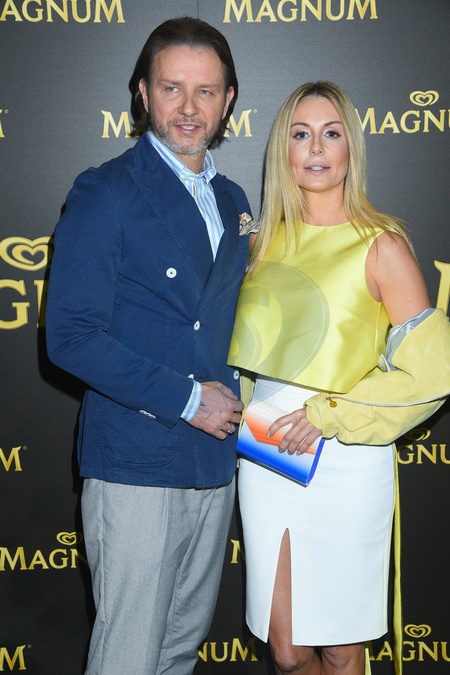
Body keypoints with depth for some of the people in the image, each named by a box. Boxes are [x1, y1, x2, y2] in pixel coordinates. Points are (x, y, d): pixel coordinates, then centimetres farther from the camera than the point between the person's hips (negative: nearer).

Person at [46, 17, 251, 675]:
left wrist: (235, 400, 3)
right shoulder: (104, 195, -9)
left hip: (215, 461, 6)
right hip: (136, 466, -6)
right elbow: (71, 335, -16)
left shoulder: (232, 201, 12)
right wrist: (185, 398, -17)